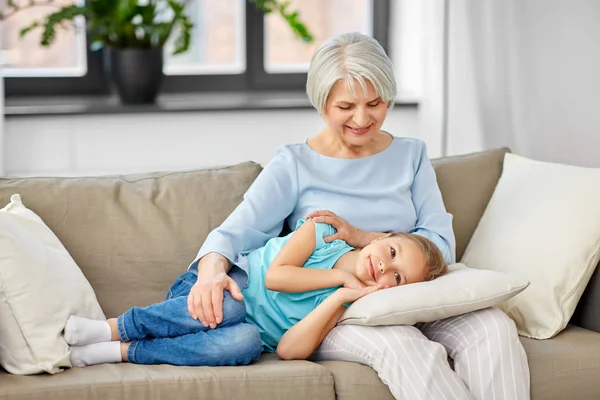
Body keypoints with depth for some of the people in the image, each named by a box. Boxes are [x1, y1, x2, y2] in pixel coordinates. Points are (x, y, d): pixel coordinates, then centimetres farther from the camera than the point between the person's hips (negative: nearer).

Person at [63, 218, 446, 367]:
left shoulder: (341, 304, -1)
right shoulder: (324, 232, -3)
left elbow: (290, 349, -16)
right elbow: (274, 275, -16)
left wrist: (341, 296, -21)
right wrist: (340, 276, -14)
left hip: (251, 331, 1)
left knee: (246, 344, -36)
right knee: (232, 305, -38)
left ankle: (121, 351, -31)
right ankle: (110, 327, -29)